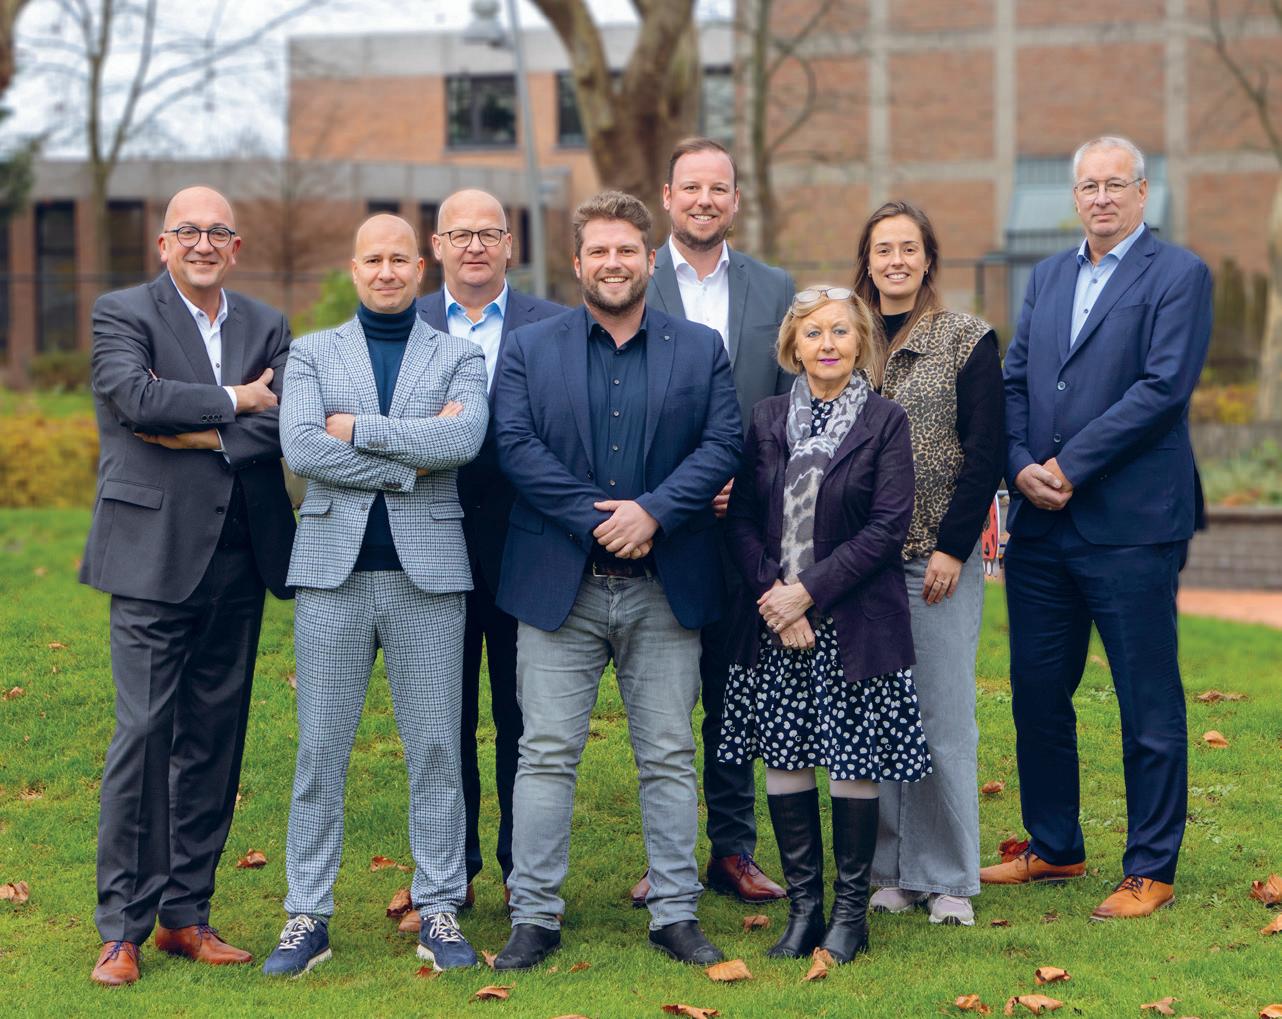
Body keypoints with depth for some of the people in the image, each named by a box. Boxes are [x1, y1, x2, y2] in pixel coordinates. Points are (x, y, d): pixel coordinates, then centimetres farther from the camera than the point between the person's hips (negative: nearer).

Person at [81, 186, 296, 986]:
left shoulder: (267, 327, 13)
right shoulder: (123, 314, 2)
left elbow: (287, 424, -4)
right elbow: (134, 396, -17)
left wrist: (194, 431, -12)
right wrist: (233, 401, -9)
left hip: (239, 561, 4)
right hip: (156, 553, -4)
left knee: (215, 738, 8)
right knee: (145, 731, -7)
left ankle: (186, 913, 17)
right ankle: (123, 927, 1)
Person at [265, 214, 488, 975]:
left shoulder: (459, 357, 8)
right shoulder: (313, 354, 10)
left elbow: (464, 438, -12)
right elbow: (300, 447, -7)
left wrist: (357, 428, -10)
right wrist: (410, 464, -11)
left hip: (429, 571, 0)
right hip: (335, 569, 0)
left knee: (436, 748, 3)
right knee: (321, 749, 3)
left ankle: (440, 911, 12)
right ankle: (308, 917, 9)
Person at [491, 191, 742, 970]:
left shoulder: (702, 349, 8)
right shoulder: (529, 349, 6)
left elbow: (723, 443, -2)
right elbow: (516, 444, -6)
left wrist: (651, 512, -16)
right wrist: (596, 519, -15)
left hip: (666, 588, 1)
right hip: (559, 585, -1)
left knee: (669, 758, 6)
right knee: (547, 754, 1)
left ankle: (676, 913, 15)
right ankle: (535, 917, 8)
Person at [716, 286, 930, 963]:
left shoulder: (884, 421, -2)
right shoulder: (768, 420, 8)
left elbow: (888, 526, -9)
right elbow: (741, 517, 6)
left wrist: (809, 590, -13)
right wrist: (771, 591, -10)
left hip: (853, 623, -3)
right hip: (774, 622, 3)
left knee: (854, 766, 1)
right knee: (783, 761, 5)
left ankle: (850, 912, 13)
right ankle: (803, 908, 16)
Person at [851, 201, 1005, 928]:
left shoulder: (968, 341, 0)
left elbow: (987, 452, -4)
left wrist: (953, 547, -11)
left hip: (939, 555, -3)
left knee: (944, 715, -2)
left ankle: (949, 879, 6)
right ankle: (891, 870, 15)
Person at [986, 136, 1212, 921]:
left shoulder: (1179, 275, -5)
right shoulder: (1049, 277, 15)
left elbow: (1164, 387, -15)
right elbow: (1014, 381, 12)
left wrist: (1070, 465, -15)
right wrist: (1022, 465, -7)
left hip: (1131, 527, -6)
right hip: (1041, 525, 7)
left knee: (1149, 704, 1)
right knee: (1037, 693, 13)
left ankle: (1151, 872, 11)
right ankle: (1054, 850, 28)